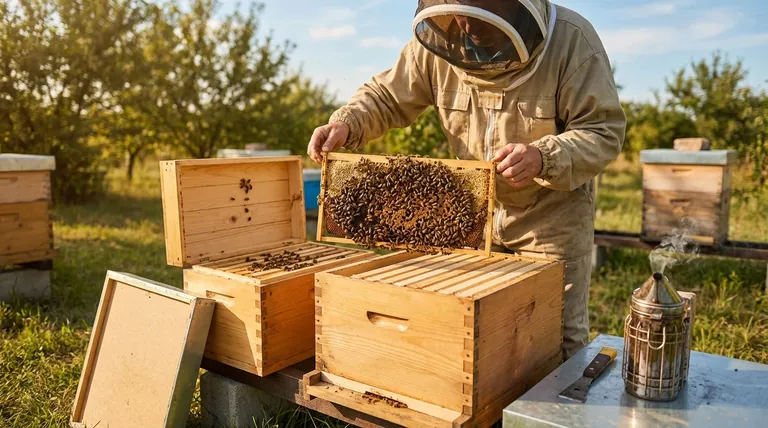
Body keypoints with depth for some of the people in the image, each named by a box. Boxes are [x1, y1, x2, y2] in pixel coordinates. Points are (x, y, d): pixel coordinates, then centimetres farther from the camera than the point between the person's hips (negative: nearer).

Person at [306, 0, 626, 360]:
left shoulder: (571, 40, -22)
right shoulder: (439, 43, -12)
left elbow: (604, 131, -22)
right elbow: (386, 96, -1)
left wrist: (543, 158, -41)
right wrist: (345, 123, -22)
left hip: (552, 215, -3)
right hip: (475, 213, 4)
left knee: (558, 340, 9)